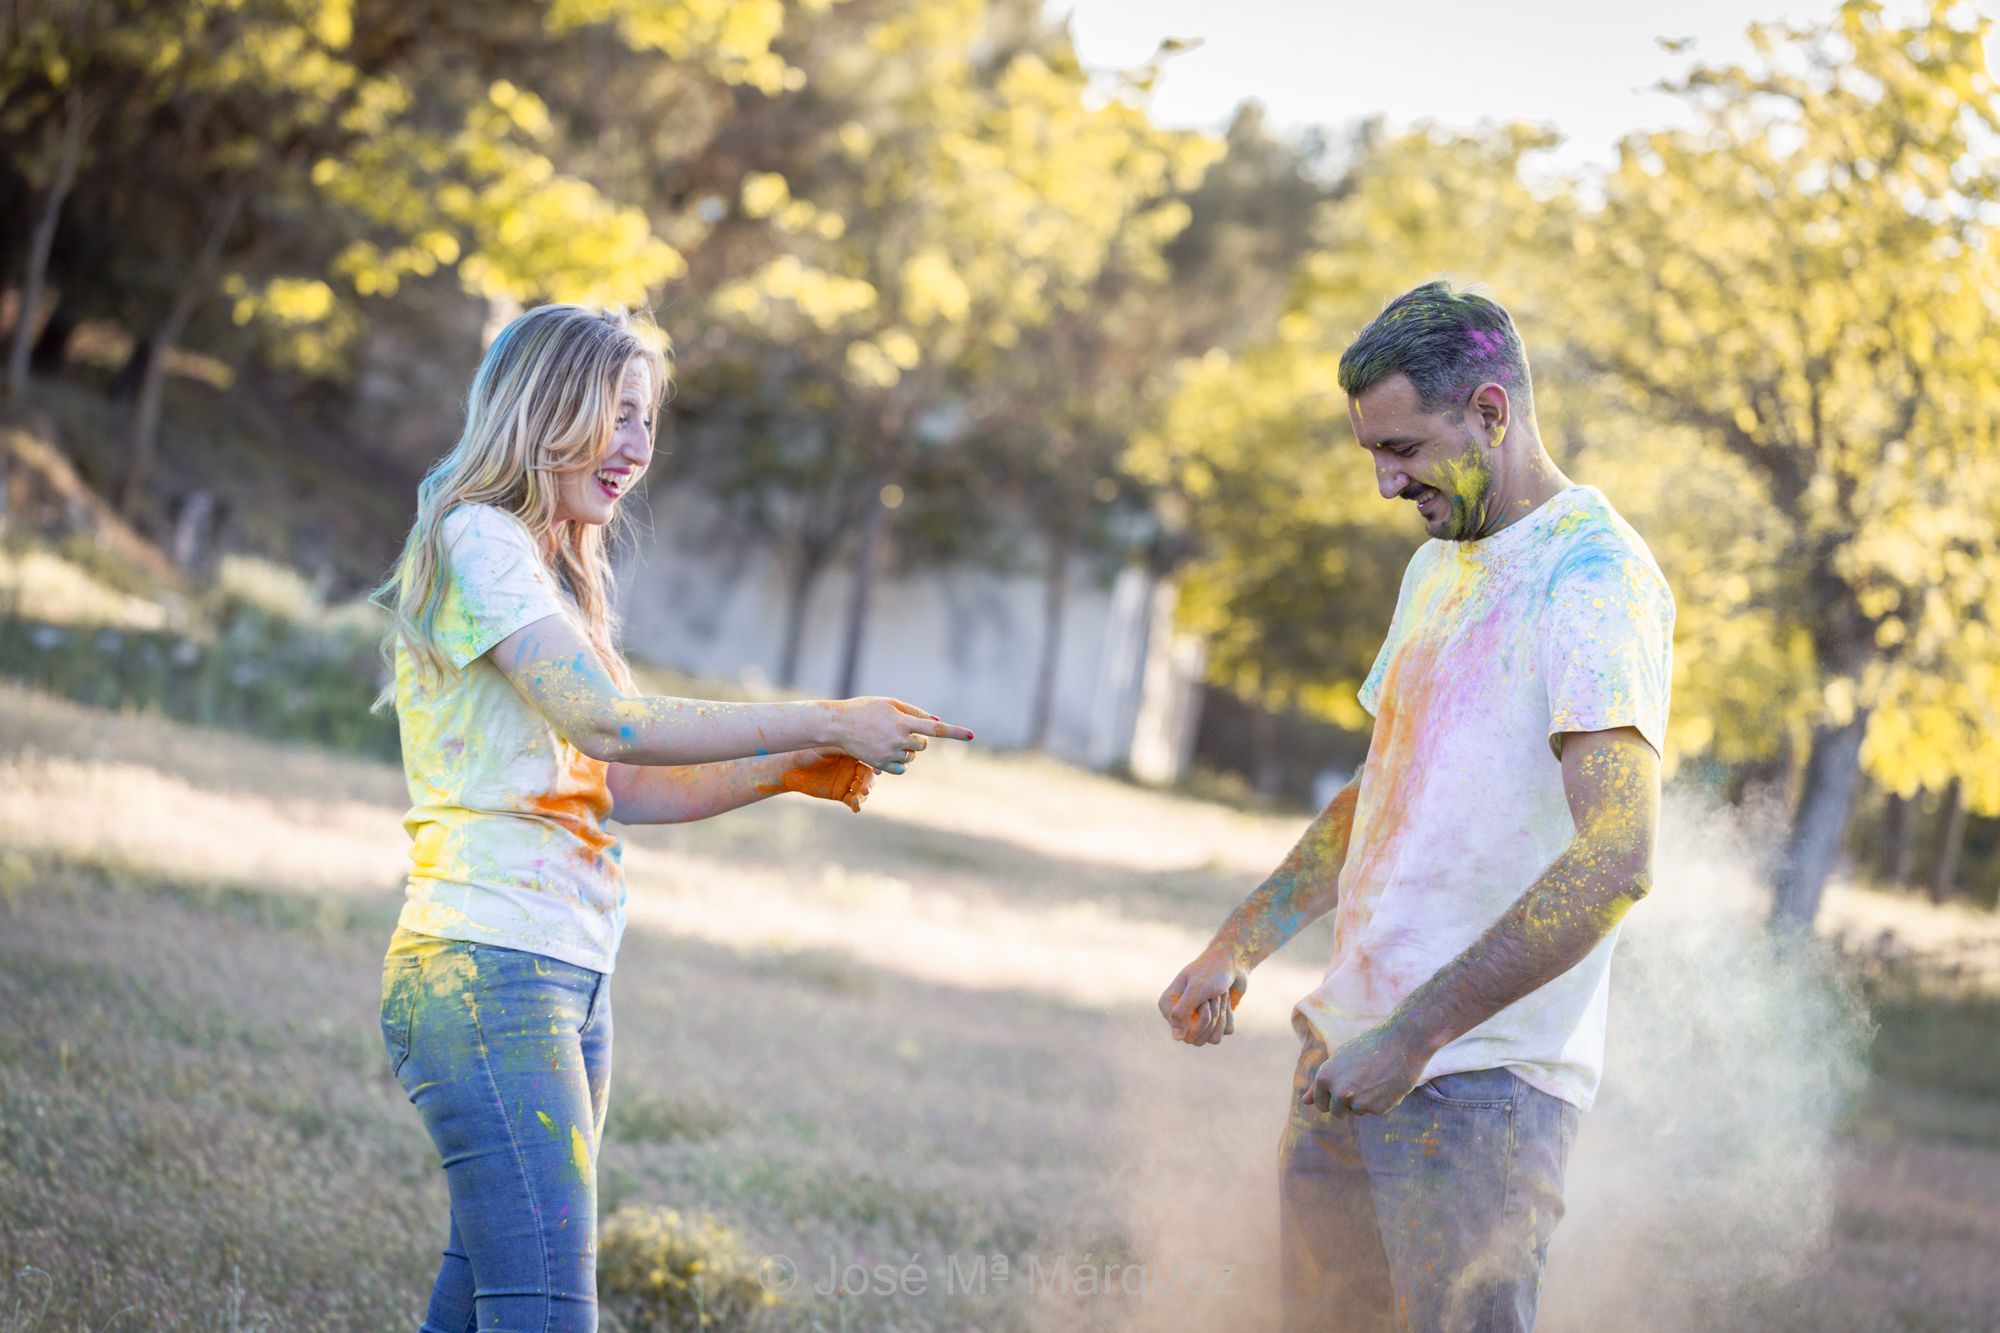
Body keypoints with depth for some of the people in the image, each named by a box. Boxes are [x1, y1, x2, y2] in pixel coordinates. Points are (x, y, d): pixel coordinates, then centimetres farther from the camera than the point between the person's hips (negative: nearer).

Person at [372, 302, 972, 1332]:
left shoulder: (551, 570, 23)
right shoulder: (477, 538, -6)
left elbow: (611, 786, 19)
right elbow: (607, 721, -16)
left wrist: (786, 772, 6)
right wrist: (825, 723, -13)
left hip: (570, 979, 9)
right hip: (486, 973, -9)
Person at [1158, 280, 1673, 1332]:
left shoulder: (1597, 578, -13)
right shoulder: (1439, 567, 18)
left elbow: (1614, 861, -24)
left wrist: (1413, 1037, -25)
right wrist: (1238, 946, 19)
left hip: (1479, 1086, -8)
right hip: (1347, 1052, 8)